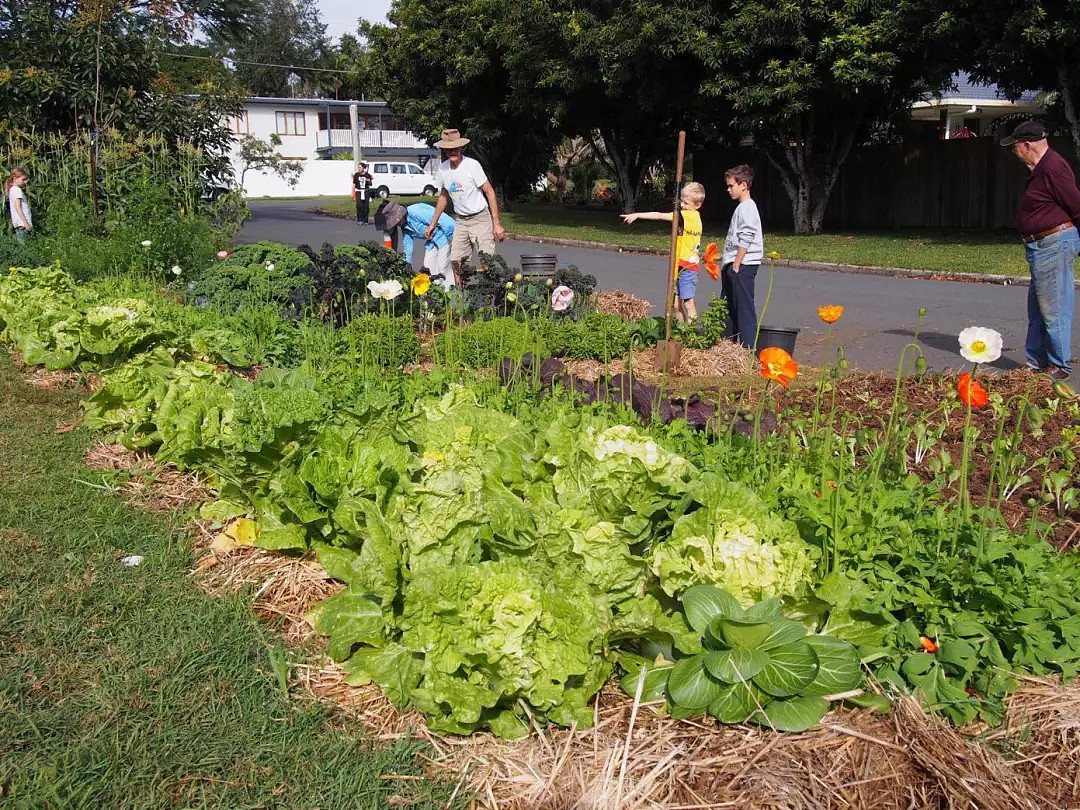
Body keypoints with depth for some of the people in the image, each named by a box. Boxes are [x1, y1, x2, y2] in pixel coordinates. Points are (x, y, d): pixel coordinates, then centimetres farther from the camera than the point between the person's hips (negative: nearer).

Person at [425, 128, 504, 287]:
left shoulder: (472, 165, -15)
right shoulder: (443, 168, 2)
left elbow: (489, 192, -11)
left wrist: (496, 224, -16)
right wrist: (432, 224, 19)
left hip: (480, 218, -6)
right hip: (460, 220, 6)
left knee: (486, 263, -12)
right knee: (456, 261, 4)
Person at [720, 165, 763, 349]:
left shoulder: (747, 208, -12)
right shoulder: (742, 207, 19)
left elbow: (745, 240, -20)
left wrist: (736, 265, -20)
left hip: (743, 265, -11)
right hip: (735, 265, 11)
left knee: (744, 306, -9)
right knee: (728, 306, 15)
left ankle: (748, 346, -8)